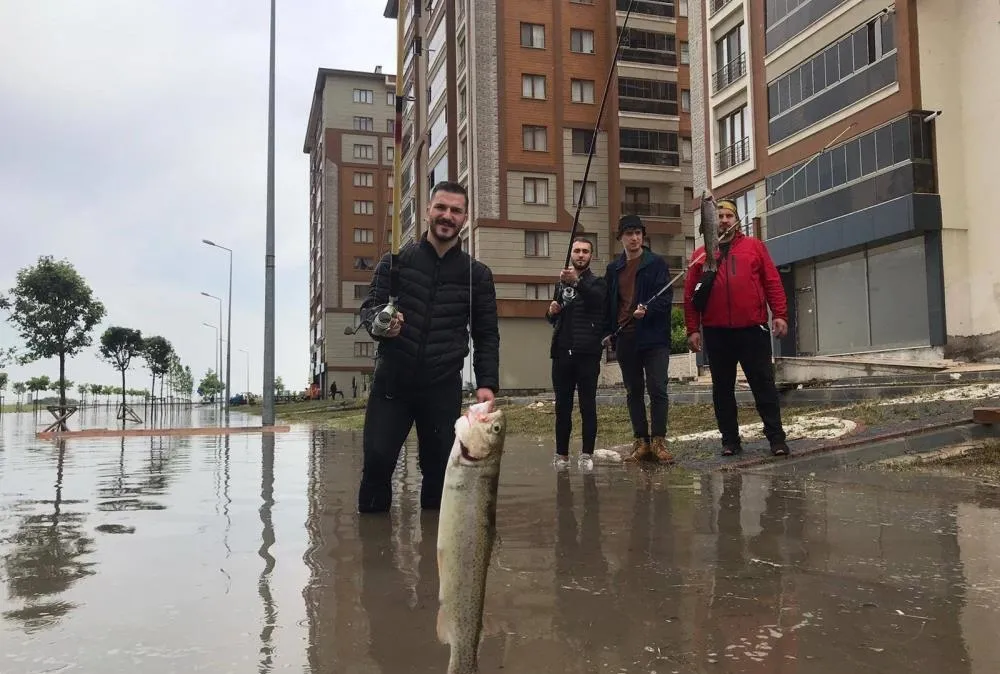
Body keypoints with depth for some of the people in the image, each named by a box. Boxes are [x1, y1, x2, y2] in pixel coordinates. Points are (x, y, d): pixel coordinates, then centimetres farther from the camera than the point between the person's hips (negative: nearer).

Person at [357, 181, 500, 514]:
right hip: (392, 381, -1)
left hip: (443, 388, 1)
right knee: (377, 459, -8)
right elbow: (369, 305, 4)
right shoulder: (396, 260, 6)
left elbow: (486, 335, 9)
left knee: (439, 466, 2)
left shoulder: (477, 274, 8)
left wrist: (487, 382, -5)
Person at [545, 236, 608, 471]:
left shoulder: (597, 282, 4)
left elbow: (596, 298, -21)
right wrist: (551, 312, 0)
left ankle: (587, 454, 2)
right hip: (562, 352, 4)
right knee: (562, 406, 5)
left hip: (587, 353, -4)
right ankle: (561, 454, 10)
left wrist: (577, 282, -39)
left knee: (588, 405, -3)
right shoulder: (562, 281, 18)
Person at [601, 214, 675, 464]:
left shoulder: (657, 263, 1)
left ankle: (658, 441, 1)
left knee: (657, 389, -6)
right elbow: (608, 302, 16)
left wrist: (647, 310, -23)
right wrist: (608, 331, 9)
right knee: (633, 392, 7)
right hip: (625, 338, 4)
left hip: (654, 337, -4)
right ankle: (641, 442, 14)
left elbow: (666, 297, -6)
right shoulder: (614, 268, 13)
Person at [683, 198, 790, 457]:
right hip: (716, 332, 2)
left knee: (763, 384, 1)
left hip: (753, 328, -1)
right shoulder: (701, 255, 10)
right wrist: (693, 329, 0)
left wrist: (780, 315, -6)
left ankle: (776, 437, 7)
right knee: (722, 387, 7)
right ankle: (730, 439, 16)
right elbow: (690, 294, 6)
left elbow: (772, 281, 4)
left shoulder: (755, 246, 9)